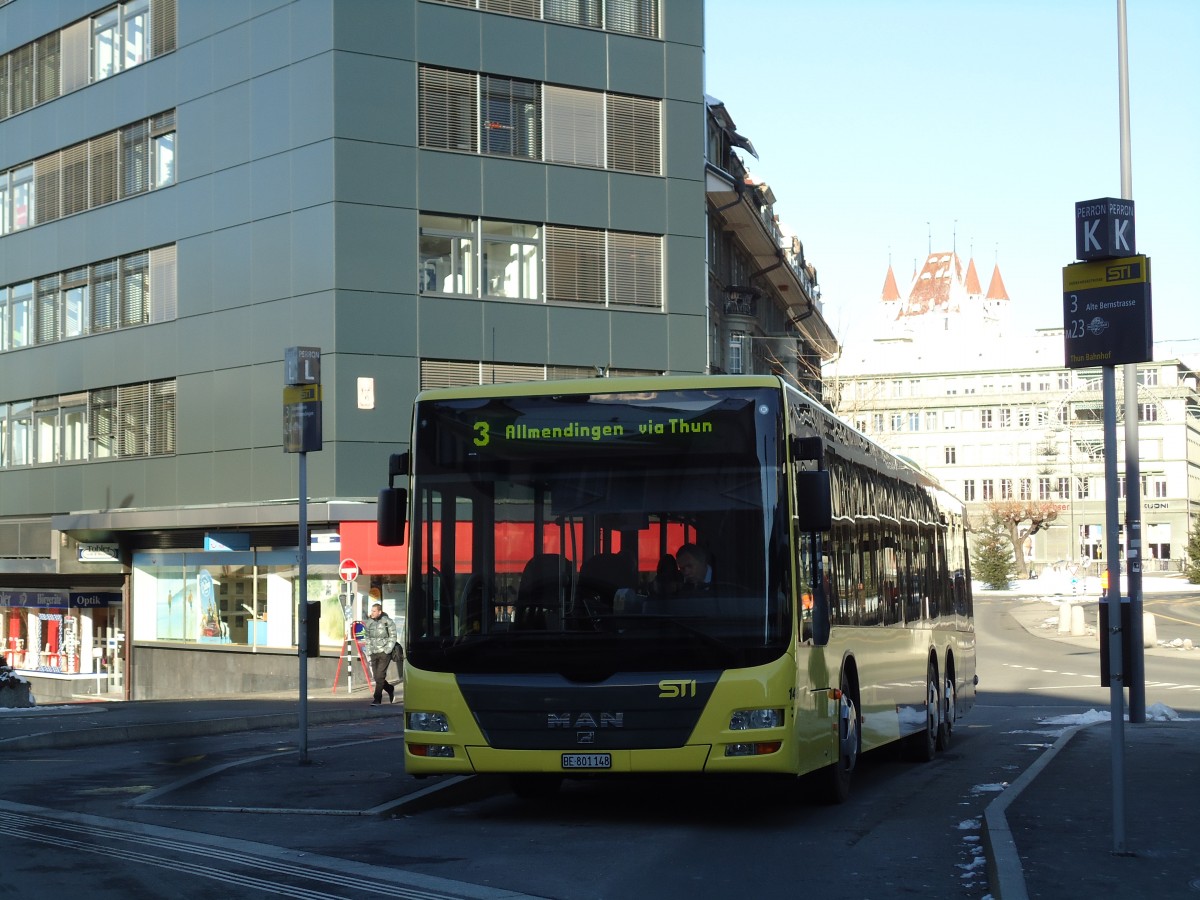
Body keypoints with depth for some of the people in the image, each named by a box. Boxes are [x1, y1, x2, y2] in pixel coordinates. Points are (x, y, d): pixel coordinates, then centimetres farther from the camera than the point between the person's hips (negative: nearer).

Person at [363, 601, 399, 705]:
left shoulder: (387, 622, -6)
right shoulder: (368, 623, 6)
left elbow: (393, 636, -2)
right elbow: (367, 639, 13)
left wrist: (388, 649, -11)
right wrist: (368, 653, 7)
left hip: (385, 653, -5)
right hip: (374, 653, 5)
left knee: (380, 676, -12)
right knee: (376, 677, 4)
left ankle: (377, 699, -7)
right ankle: (390, 689, 30)